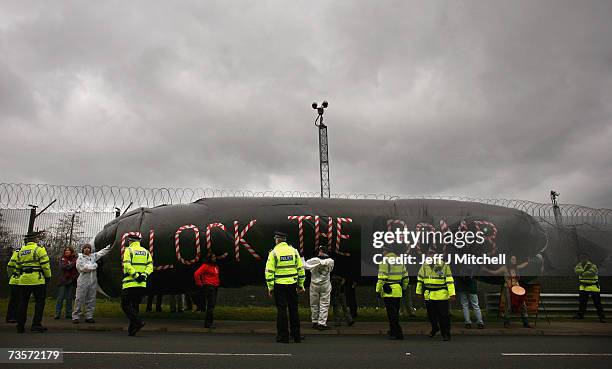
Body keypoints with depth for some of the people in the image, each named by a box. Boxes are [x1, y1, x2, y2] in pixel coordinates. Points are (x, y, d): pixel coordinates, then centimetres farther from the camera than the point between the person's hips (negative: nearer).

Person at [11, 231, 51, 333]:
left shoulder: (21, 250, 14)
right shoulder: (39, 249, -6)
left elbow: (16, 266, 15)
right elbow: (45, 264, -10)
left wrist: (19, 275, 22)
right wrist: (48, 276, -1)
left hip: (23, 280, 6)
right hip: (37, 279, -6)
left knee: (23, 303, 10)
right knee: (40, 301, 1)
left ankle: (20, 326, 12)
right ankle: (36, 324, -3)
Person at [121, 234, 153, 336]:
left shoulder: (128, 250, -2)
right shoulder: (146, 251, 13)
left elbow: (127, 265, -16)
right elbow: (150, 266, 3)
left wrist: (135, 275, -14)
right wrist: (144, 275, -7)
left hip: (130, 283, -5)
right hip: (142, 285, 6)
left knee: (125, 305, 1)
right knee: (135, 306, 13)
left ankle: (138, 322, -15)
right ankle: (132, 329, 14)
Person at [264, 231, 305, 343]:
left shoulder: (274, 252, -6)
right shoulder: (294, 251, 5)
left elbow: (269, 271, -9)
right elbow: (300, 268, 7)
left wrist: (270, 287, -2)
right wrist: (301, 284, 14)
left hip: (279, 285, -3)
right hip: (292, 284, 3)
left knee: (281, 310, 4)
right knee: (293, 310, 11)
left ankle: (283, 336, 7)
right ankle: (296, 336, 17)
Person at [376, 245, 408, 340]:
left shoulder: (385, 262, -12)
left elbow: (381, 278, -17)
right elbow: (405, 276, 17)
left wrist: (378, 290, -10)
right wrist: (404, 288, 25)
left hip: (388, 292, -8)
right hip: (398, 292, 8)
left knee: (392, 314, -2)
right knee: (395, 313, 17)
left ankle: (397, 334, -2)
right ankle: (393, 331, 28)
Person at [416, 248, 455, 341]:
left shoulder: (443, 265, -6)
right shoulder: (424, 266, 8)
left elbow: (449, 280, -7)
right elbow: (420, 279, 18)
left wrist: (452, 293, -12)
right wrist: (419, 291, 19)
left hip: (441, 295, -4)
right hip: (428, 295, 5)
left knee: (443, 316, 0)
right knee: (431, 315, 14)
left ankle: (446, 334, 12)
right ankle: (434, 328, 40)